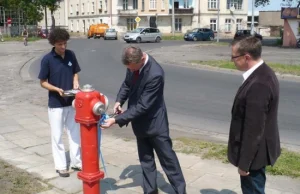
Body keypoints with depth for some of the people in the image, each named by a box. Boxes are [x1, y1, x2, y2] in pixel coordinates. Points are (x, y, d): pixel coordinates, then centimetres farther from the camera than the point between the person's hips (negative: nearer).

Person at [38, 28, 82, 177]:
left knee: (75, 133, 13)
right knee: (57, 136, 6)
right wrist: (57, 89, -23)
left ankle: (76, 162, 27)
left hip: (71, 102, 4)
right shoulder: (47, 59, -12)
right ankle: (60, 166, 19)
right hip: (55, 104, -4)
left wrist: (75, 82, -9)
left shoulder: (71, 55, -1)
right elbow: (43, 82, -7)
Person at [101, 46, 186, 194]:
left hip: (154, 122, -7)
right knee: (145, 159, 17)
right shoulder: (134, 64, -9)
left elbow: (142, 106, -30)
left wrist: (116, 120, -30)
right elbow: (127, 83, 11)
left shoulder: (155, 74, -32)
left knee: (167, 158, 6)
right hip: (141, 122, 7)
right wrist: (119, 101, -6)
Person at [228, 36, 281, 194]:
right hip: (259, 148, 10)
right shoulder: (263, 73, 2)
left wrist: (244, 162, -19)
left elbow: (253, 129, -27)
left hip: (254, 152, -10)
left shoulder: (258, 84, -31)